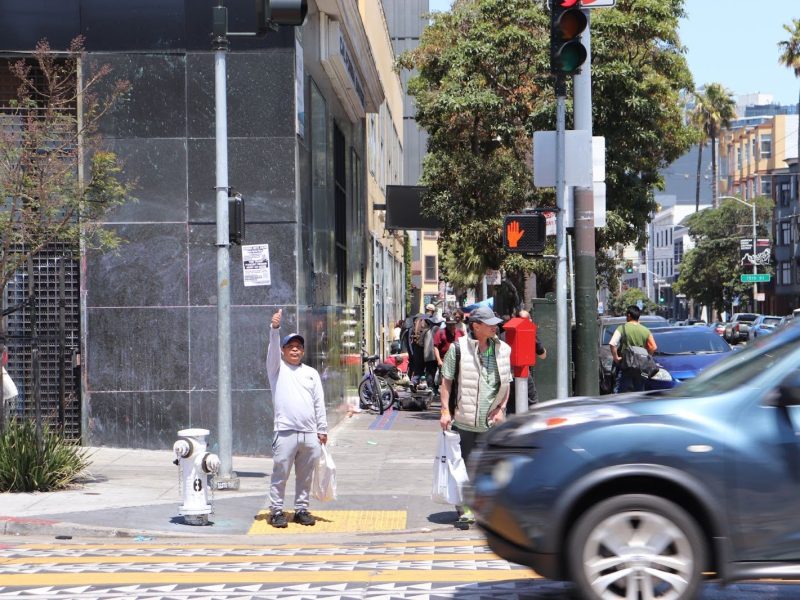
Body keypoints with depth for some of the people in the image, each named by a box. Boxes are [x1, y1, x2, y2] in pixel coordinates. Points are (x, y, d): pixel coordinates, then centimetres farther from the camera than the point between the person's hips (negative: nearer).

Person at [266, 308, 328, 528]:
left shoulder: (311, 373, 17)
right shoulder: (278, 369, 6)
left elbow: (319, 403, 15)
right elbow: (273, 349, -13)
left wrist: (322, 430, 11)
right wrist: (275, 328, -30)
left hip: (310, 434, 4)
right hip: (285, 432, -4)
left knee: (305, 475, 9)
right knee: (280, 474, -3)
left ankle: (302, 509, 18)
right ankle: (276, 511, 4)